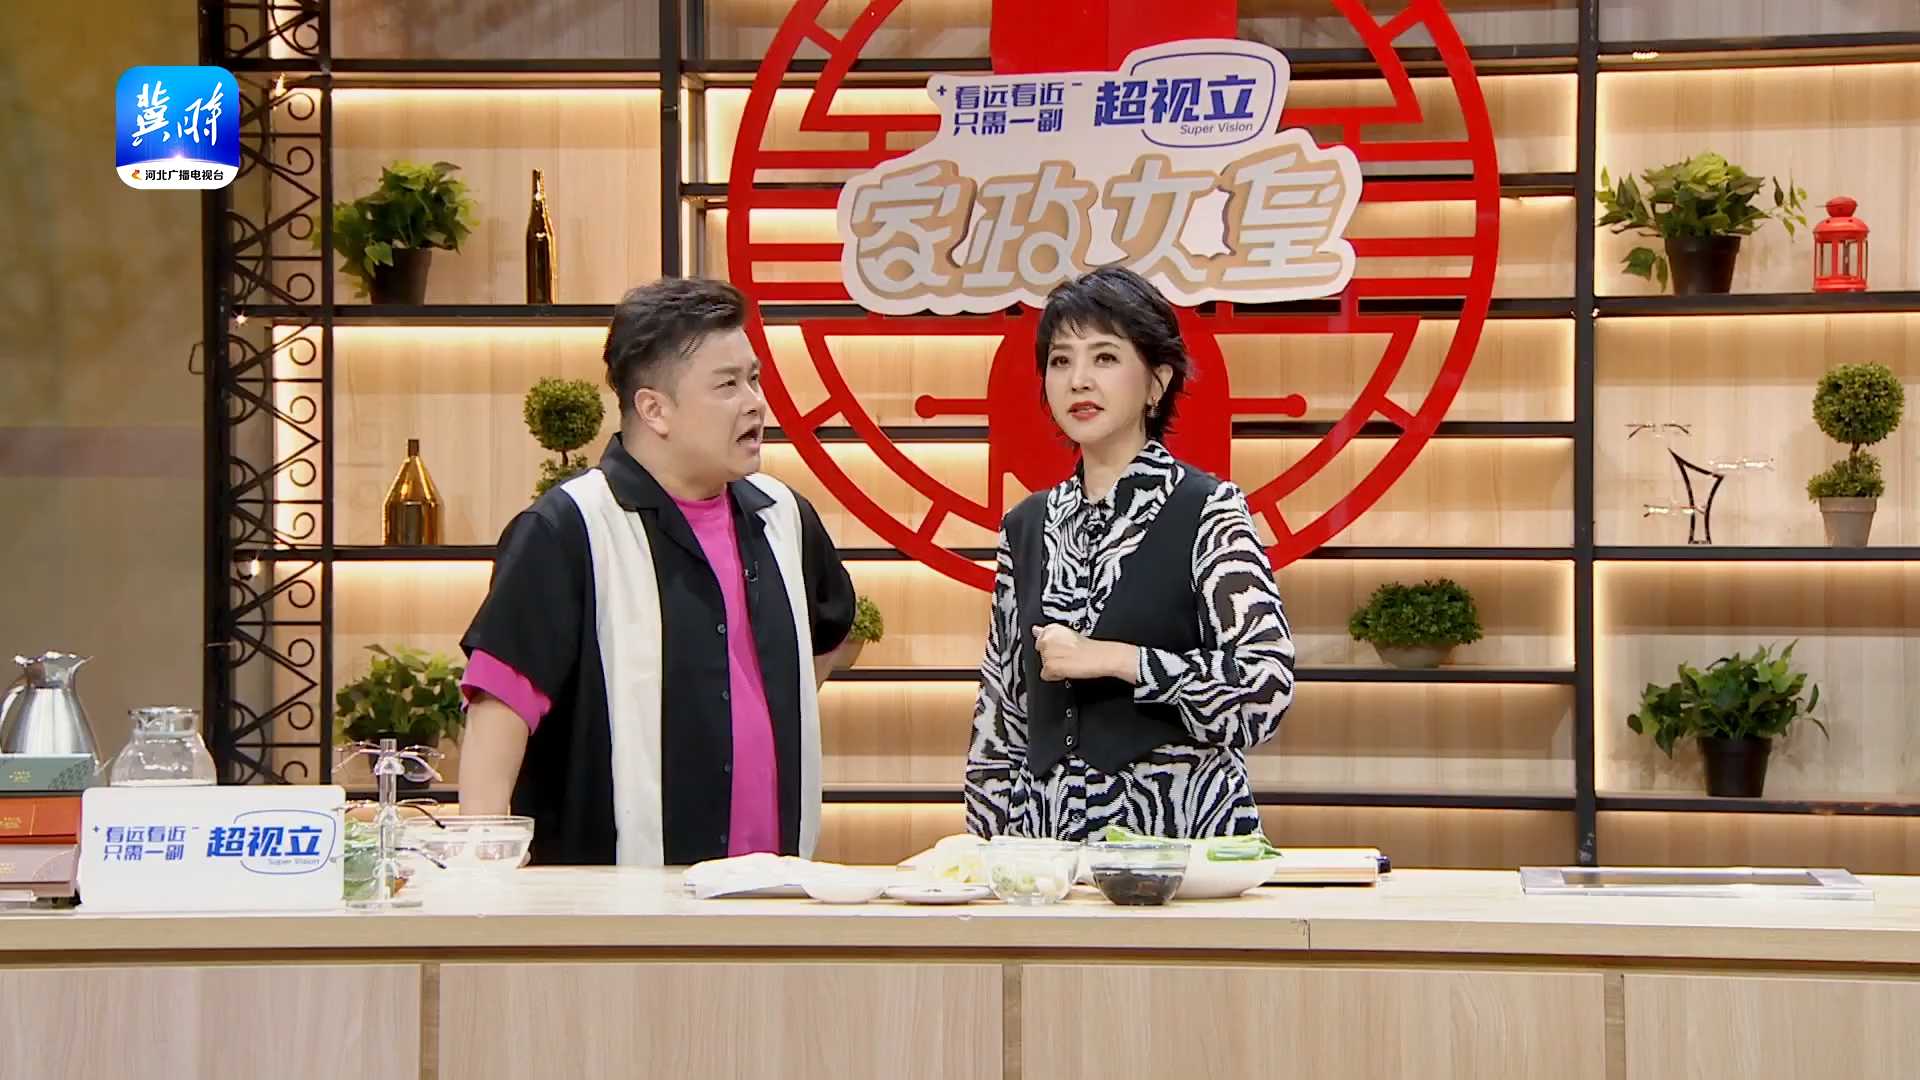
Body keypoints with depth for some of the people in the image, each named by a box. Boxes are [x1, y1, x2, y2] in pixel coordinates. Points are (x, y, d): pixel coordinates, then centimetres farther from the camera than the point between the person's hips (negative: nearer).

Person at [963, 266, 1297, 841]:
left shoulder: (1208, 511, -6)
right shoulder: (1027, 525, 9)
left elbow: (1267, 684, -16)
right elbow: (999, 717, 13)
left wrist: (1113, 659, -17)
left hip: (1182, 830, -4)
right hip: (1050, 835, 5)